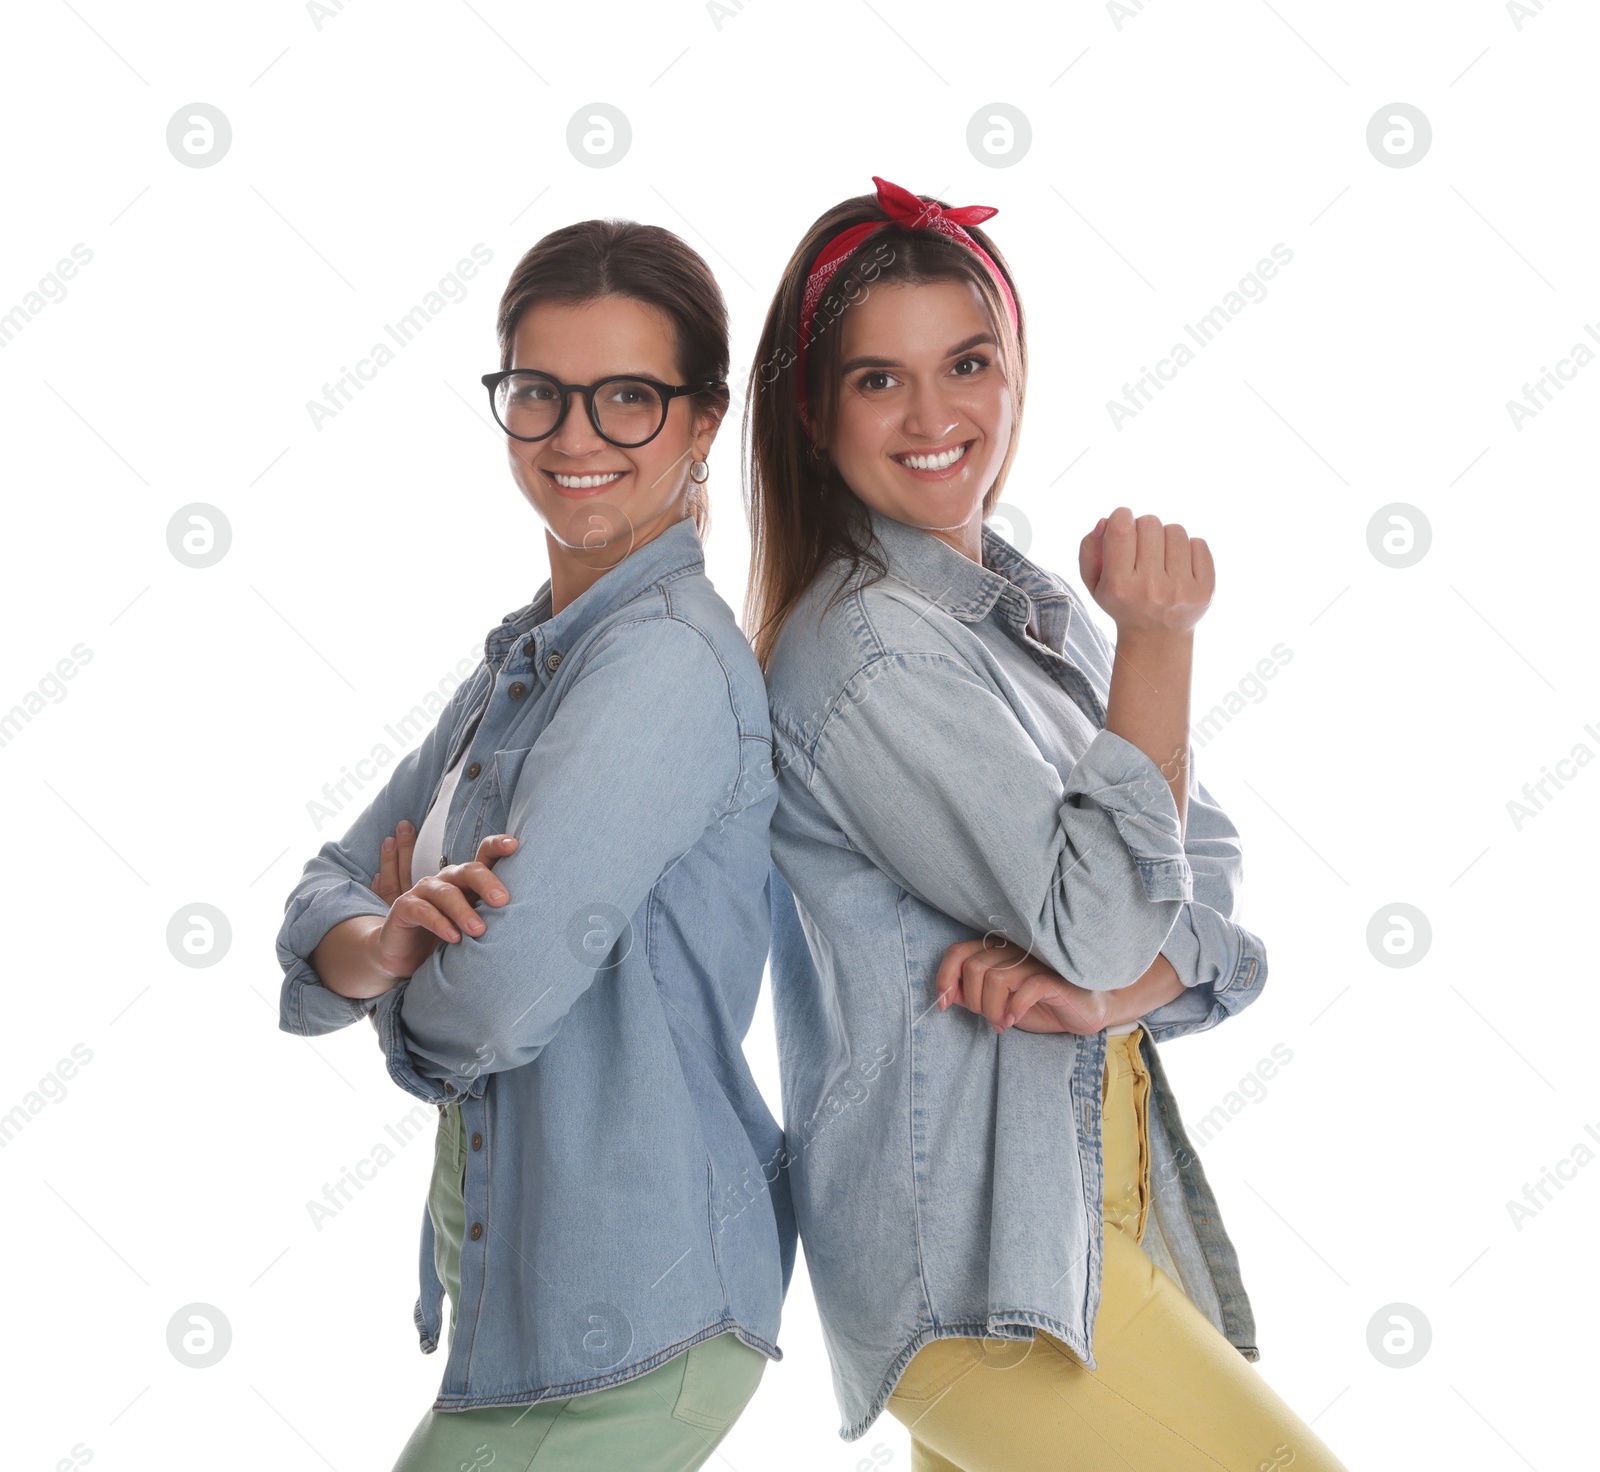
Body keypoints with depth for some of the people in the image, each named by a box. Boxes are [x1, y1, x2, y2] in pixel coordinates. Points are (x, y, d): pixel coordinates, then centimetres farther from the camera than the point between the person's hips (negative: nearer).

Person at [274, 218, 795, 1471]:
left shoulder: (671, 657, -20)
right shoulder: (526, 656, 9)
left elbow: (494, 1000, -27)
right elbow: (328, 894, 5)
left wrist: (394, 975, -4)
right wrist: (378, 941, -18)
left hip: (628, 1325, -8)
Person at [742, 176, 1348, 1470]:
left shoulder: (1030, 603, 10)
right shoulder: (865, 651, -16)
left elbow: (1214, 893, 5)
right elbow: (1100, 921, -17)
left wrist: (1101, 989, -15)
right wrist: (1159, 642, -22)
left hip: (1099, 1200, 8)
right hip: (970, 1253, -8)